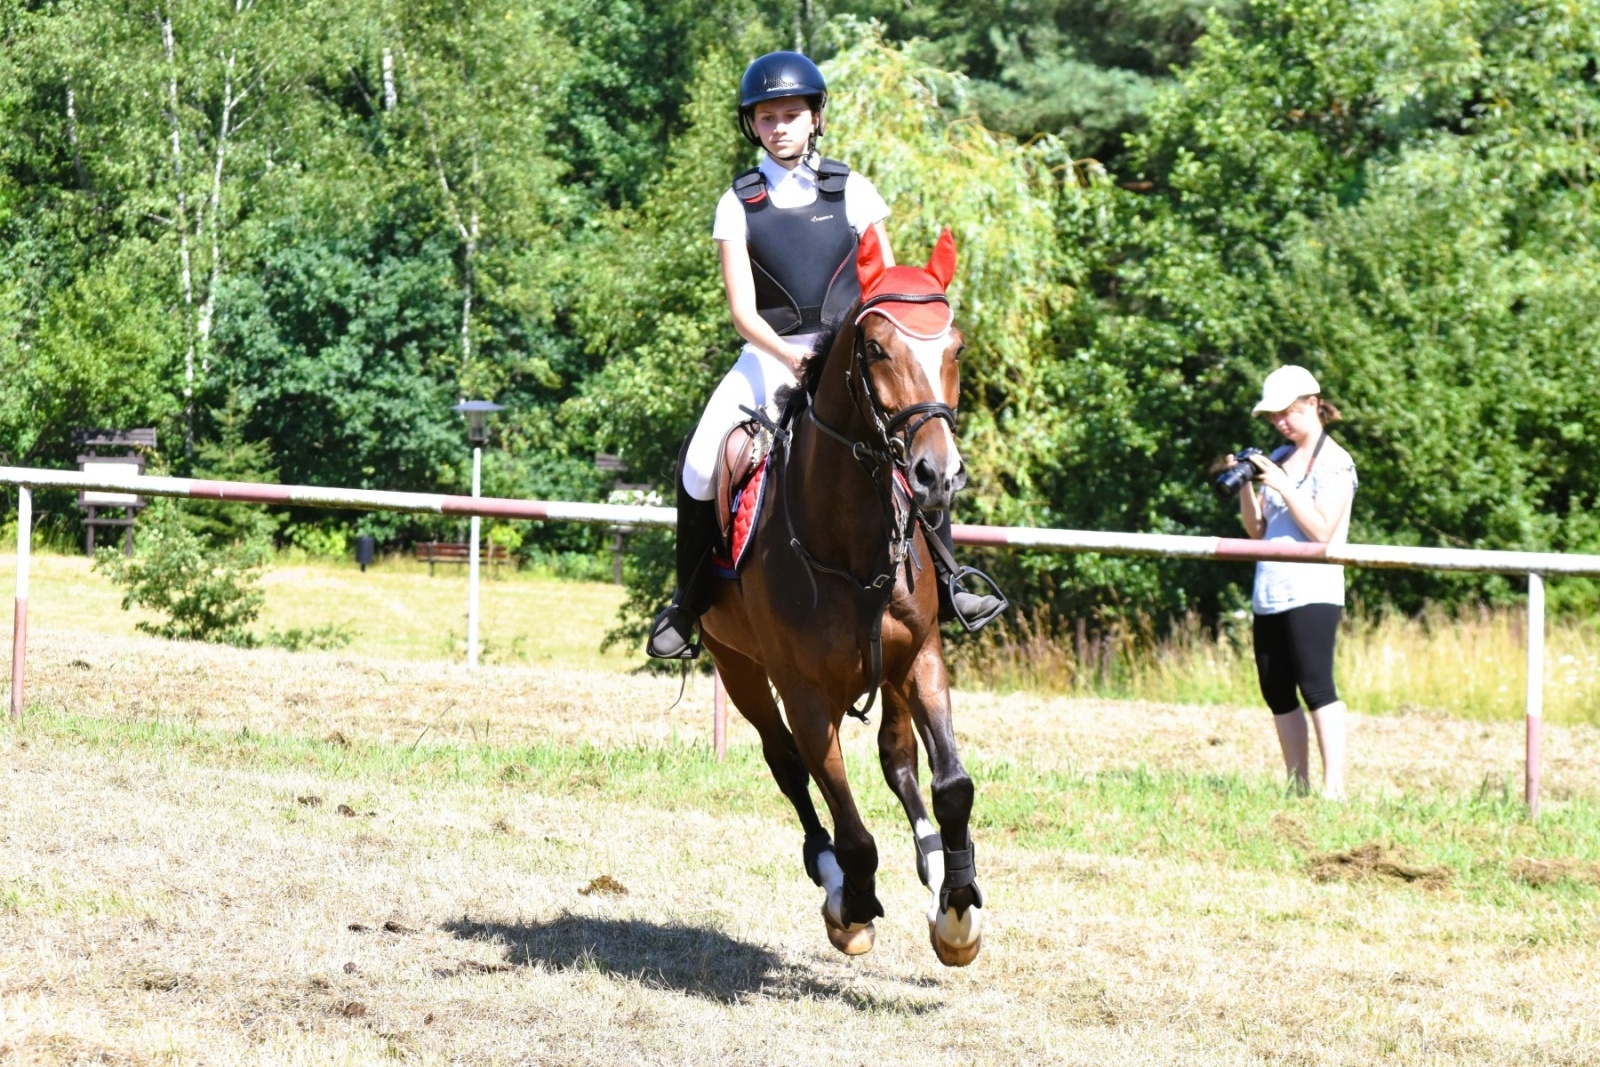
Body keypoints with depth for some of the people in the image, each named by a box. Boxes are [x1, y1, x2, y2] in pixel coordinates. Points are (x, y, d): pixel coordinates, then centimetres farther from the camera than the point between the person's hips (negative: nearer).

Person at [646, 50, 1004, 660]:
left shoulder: (852, 192, 5)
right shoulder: (738, 204, 2)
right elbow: (741, 308, -5)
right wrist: (789, 357, -23)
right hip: (769, 356, 0)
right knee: (701, 466, -19)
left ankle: (942, 584, -7)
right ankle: (687, 604, 0)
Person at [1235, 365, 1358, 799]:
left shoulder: (1334, 463, -4)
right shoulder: (1278, 459, 17)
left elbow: (1322, 530, -13)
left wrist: (1283, 487, -17)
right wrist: (1245, 487, 2)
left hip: (1312, 593, -8)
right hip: (1269, 594, 8)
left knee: (1316, 686, -15)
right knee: (1277, 693, 6)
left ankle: (1334, 787, -19)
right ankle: (1298, 785, 12)